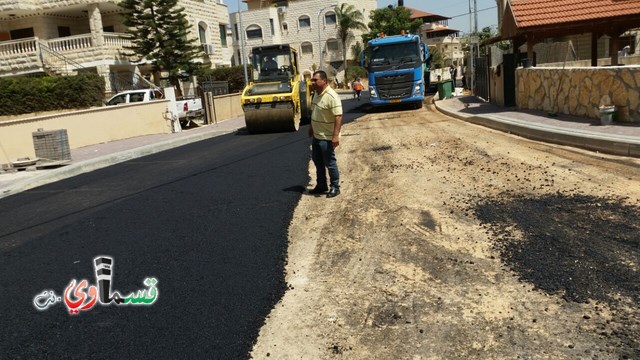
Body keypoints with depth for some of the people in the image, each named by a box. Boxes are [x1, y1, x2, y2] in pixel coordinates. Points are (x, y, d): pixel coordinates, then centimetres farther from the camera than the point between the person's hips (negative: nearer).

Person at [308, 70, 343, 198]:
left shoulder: (331, 96, -22)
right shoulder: (317, 94, 6)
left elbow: (338, 117, -26)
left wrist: (336, 135, -31)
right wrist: (312, 127, 25)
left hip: (327, 137, -9)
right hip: (316, 135, 9)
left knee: (330, 163, 2)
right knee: (317, 161, 18)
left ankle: (335, 188, 17)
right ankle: (321, 186, 32)